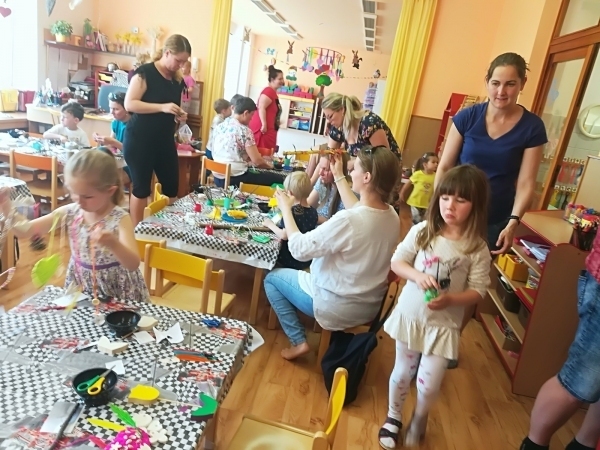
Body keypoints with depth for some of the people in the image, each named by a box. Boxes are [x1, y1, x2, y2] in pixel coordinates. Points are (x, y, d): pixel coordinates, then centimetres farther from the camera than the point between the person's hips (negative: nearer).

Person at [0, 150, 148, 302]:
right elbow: (24, 231, 1)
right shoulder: (70, 212, -5)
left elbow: (133, 264, -28)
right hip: (80, 288, 4)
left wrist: (113, 244, -47)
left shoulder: (120, 219, -19)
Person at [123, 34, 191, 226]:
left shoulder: (178, 80, 10)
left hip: (165, 142, 6)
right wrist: (162, 107, -24)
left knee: (172, 188, 7)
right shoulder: (145, 72, -10)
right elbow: (129, 104, -17)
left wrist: (179, 116, 0)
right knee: (141, 188, 2)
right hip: (139, 141, -6)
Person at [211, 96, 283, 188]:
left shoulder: (219, 127, 8)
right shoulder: (244, 131, -14)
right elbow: (257, 161, -17)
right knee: (279, 179, -1)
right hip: (235, 179, -9)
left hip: (218, 177, 9)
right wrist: (269, 165, 7)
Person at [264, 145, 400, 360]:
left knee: (271, 278, 13)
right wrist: (339, 177, 16)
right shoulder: (392, 216, -9)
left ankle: (298, 342, 13)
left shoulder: (347, 221, -33)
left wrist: (286, 208, -10)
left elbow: (299, 249, -22)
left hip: (337, 308, -7)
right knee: (315, 268, 32)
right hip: (370, 306, 8)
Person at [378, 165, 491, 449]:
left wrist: (450, 299, -26)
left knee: (428, 384, 3)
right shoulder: (422, 231, -9)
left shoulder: (477, 248, -12)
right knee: (402, 372, 17)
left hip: (444, 324, -1)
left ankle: (418, 421, 38)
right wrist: (417, 275, -21)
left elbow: (478, 291, -9)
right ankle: (394, 416, 45)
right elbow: (397, 262, -2)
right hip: (410, 315, 1)